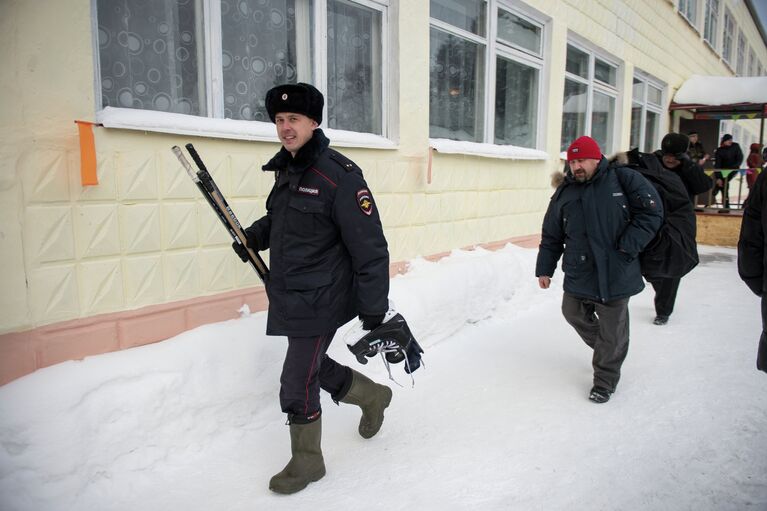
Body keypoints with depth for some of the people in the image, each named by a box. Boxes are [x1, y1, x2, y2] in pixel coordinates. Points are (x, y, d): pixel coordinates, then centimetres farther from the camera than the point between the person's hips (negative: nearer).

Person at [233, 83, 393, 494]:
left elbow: (370, 247, -18)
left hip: (320, 302, -8)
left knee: (297, 384, 0)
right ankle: (373, 396, 47)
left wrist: (373, 308, -17)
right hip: (290, 298, 9)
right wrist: (254, 236, 10)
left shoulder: (338, 175, -18)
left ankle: (307, 462, 26)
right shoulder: (286, 170, 8)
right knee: (315, 367, 21)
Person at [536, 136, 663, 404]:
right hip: (578, 274, 4)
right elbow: (551, 236, 10)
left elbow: (651, 211, -5)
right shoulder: (564, 193, 5)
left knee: (612, 331, 4)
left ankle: (605, 380, 24)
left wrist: (627, 246, -13)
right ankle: (605, 348, 45)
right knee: (573, 313, 16)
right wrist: (545, 269, 9)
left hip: (616, 274, -4)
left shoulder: (624, 179, -5)